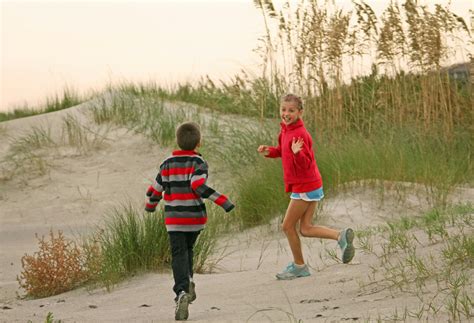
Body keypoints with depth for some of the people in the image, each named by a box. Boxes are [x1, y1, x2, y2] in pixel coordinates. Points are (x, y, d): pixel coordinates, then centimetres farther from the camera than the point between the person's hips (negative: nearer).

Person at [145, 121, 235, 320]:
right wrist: (222, 201, -24)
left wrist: (150, 205, 31)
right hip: (195, 217, 0)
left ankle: (182, 291, -24)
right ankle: (187, 283, 11)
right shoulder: (198, 163, -6)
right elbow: (199, 185, -23)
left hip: (173, 219, 0)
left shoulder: (167, 164, 4)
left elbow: (156, 190, 10)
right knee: (187, 249, 25)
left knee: (179, 254, -3)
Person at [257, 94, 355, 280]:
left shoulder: (299, 134, -21)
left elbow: (305, 164, -23)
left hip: (304, 187, -9)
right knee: (305, 229, 8)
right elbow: (284, 151, 24)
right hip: (311, 186, 9)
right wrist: (269, 151, 4)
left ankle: (299, 266, 18)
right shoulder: (286, 131, 7)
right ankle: (341, 236, 0)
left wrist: (297, 153, -43)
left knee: (288, 226, 5)